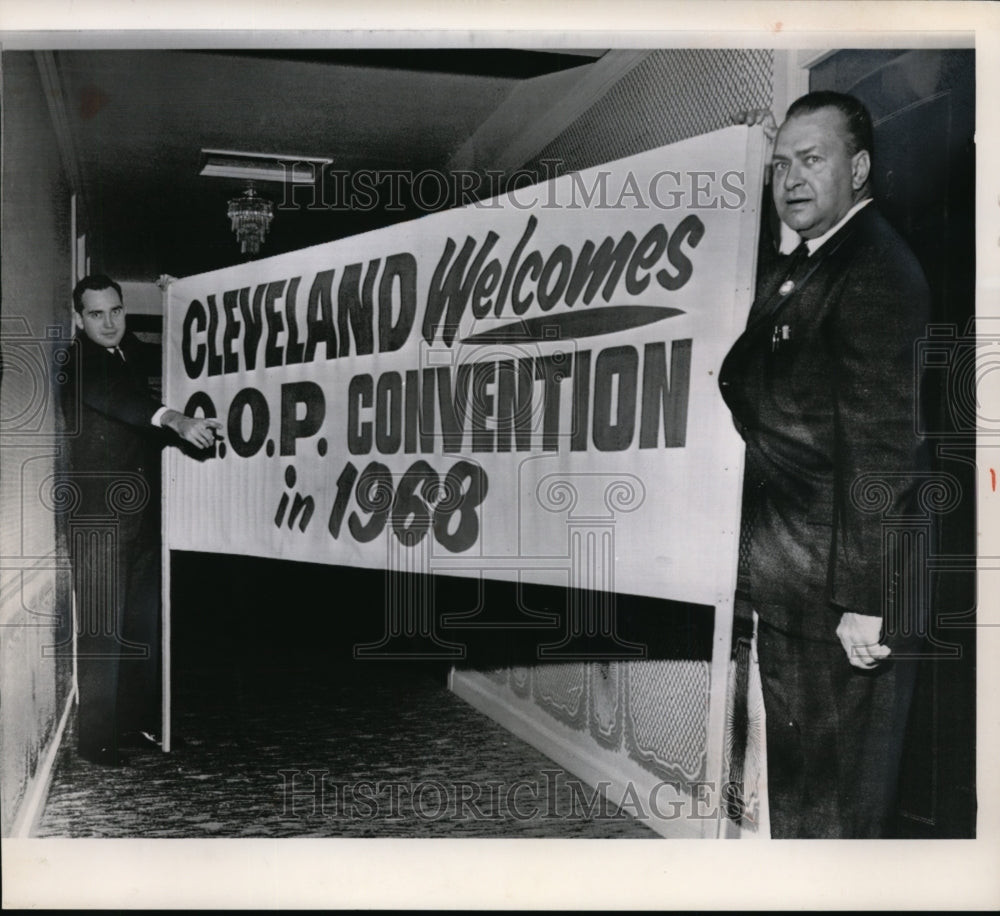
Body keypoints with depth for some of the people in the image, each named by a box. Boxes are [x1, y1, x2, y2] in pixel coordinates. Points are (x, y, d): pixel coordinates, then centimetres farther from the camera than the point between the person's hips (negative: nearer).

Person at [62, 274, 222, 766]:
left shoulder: (135, 352, 11)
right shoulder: (77, 362, -10)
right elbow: (111, 397, -30)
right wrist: (177, 421, -45)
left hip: (144, 515, 7)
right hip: (98, 517, -7)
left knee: (145, 624, 11)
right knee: (102, 629, -5)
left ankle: (138, 721, 23)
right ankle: (96, 737, 3)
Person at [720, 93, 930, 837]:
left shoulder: (877, 271, -16)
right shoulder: (793, 272, 14)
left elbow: (883, 447, -22)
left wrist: (865, 600, -23)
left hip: (842, 604, -10)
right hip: (792, 593, 10)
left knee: (837, 809, 5)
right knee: (794, 793, 22)